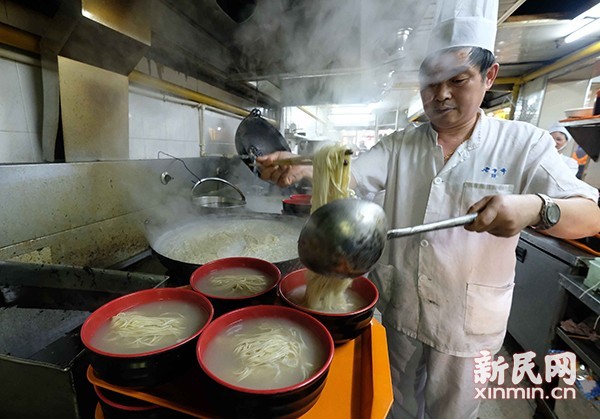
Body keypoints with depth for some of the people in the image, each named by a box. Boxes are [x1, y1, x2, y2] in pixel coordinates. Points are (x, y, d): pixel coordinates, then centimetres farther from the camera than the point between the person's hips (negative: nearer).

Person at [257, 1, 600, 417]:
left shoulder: (524, 144, -8)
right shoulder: (400, 145, -2)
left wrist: (535, 208, -35)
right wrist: (299, 170, -31)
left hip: (467, 320, -1)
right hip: (398, 308, 2)